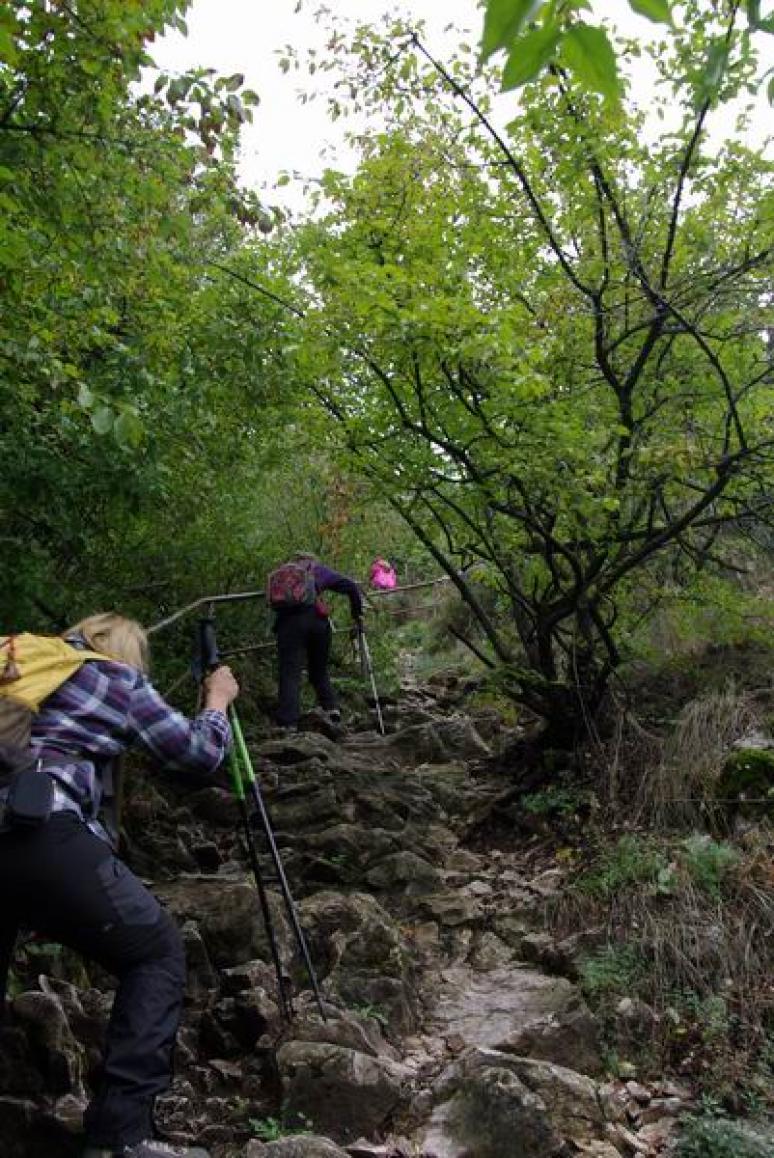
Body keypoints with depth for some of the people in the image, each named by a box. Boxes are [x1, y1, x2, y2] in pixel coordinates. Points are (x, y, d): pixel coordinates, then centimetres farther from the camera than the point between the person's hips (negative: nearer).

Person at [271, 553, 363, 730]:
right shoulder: (320, 570, 23)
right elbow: (351, 587, 17)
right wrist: (357, 615, 25)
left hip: (288, 620, -1)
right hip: (316, 618, 1)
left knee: (290, 672, -2)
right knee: (320, 669, 20)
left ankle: (288, 723, -11)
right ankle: (331, 707, 6)